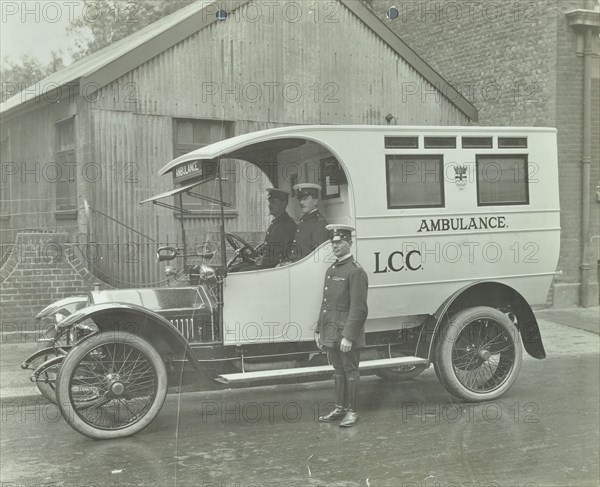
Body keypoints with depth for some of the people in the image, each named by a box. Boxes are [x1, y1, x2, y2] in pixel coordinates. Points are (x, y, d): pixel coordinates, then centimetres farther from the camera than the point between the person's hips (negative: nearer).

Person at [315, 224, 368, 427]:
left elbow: (358, 308, -18)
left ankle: (352, 411, 10)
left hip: (347, 331, -8)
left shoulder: (356, 271, -13)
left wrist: (348, 337, -22)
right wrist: (319, 330, 17)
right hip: (331, 332, 8)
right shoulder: (331, 270, 14)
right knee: (338, 370, 15)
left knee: (350, 371, 1)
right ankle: (340, 408, 24)